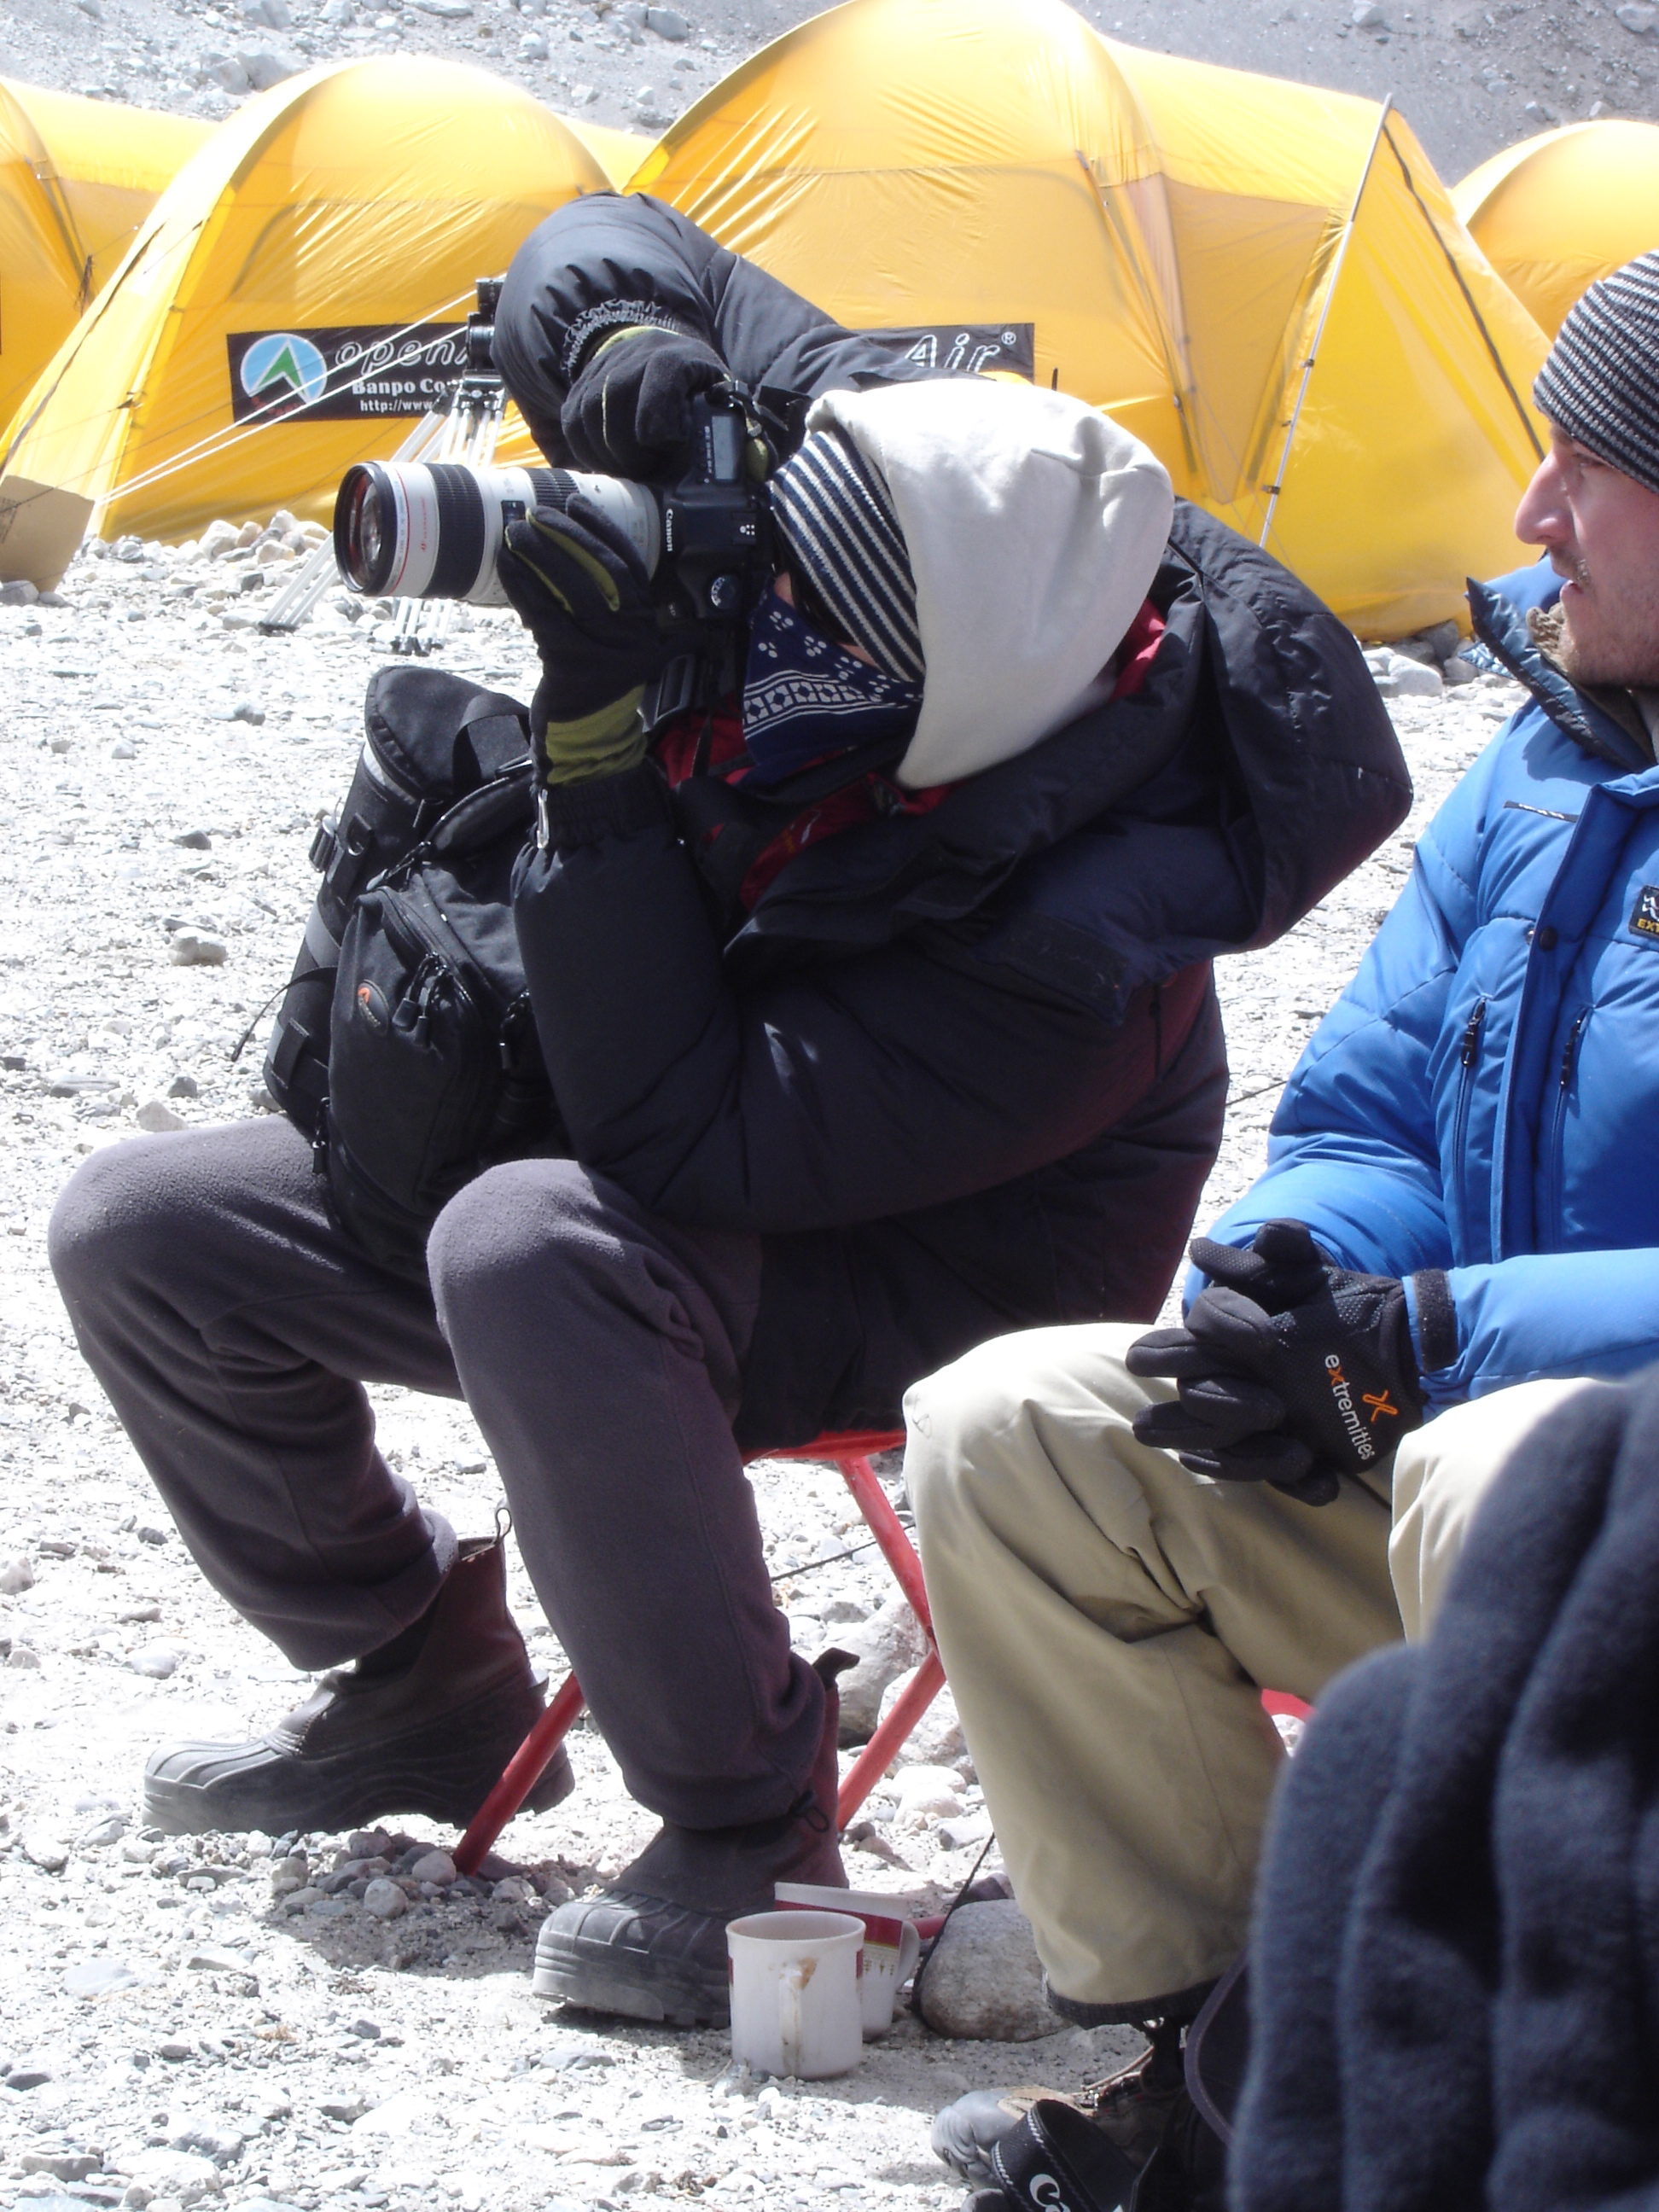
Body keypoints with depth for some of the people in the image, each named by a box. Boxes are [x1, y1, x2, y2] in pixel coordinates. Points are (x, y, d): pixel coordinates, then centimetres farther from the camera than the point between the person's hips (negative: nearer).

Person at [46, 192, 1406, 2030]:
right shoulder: (886, 473, -20)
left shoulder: (1074, 958, -39)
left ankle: (746, 1829, -23)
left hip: (922, 1296, -8)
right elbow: (600, 260, -5)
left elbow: (678, 1136, -35)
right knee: (143, 1232, -2)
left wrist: (599, 746, -40)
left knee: (537, 1251, -40)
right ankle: (423, 1691, 19)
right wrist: (625, 337, -31)